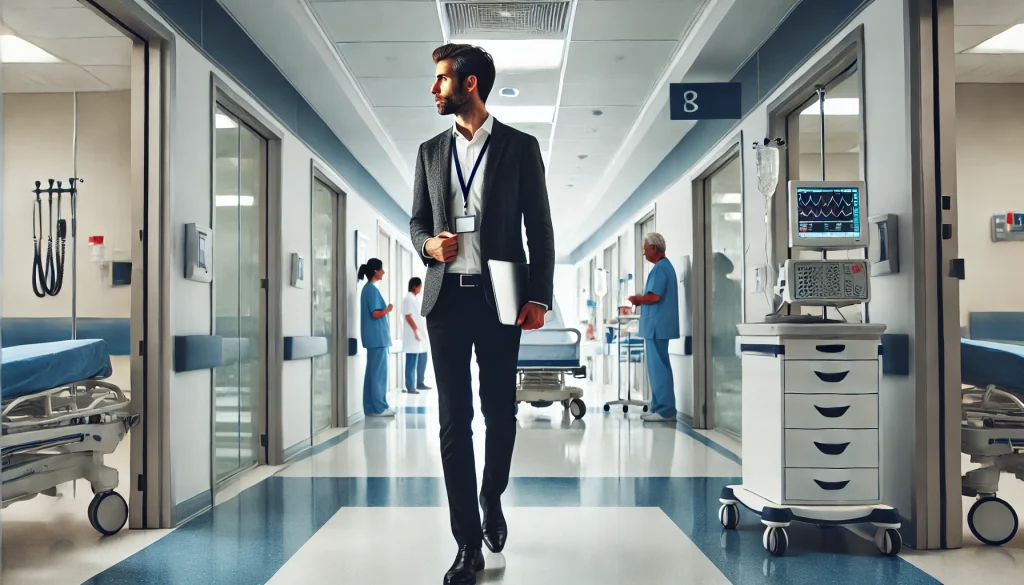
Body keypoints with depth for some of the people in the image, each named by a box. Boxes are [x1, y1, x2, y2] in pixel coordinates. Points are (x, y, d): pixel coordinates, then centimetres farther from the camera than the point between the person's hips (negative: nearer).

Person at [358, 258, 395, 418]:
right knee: (379, 372, -6)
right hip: (378, 337, -10)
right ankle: (379, 407, -3)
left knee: (373, 372, 9)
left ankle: (371, 407, 11)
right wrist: (388, 309, -3)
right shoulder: (372, 289, -13)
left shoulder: (367, 288, 16)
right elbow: (375, 314, -18)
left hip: (375, 337, 10)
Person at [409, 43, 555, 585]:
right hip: (446, 299, 2)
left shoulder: (520, 147, 3)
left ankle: (492, 499, 36)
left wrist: (539, 297, -6)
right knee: (454, 419, 1)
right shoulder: (430, 151, 13)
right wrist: (428, 244, -6)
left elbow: (540, 228, 2)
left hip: (499, 300, -2)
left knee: (500, 413, 8)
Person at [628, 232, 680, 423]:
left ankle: (666, 410, -7)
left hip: (657, 325, -11)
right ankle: (658, 407, 18)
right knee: (657, 366, 13)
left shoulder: (660, 268, -14)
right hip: (658, 325, 11)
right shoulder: (666, 266, 19)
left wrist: (636, 299, -7)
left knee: (658, 367, -8)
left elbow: (654, 296, -24)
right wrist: (641, 301, 10)